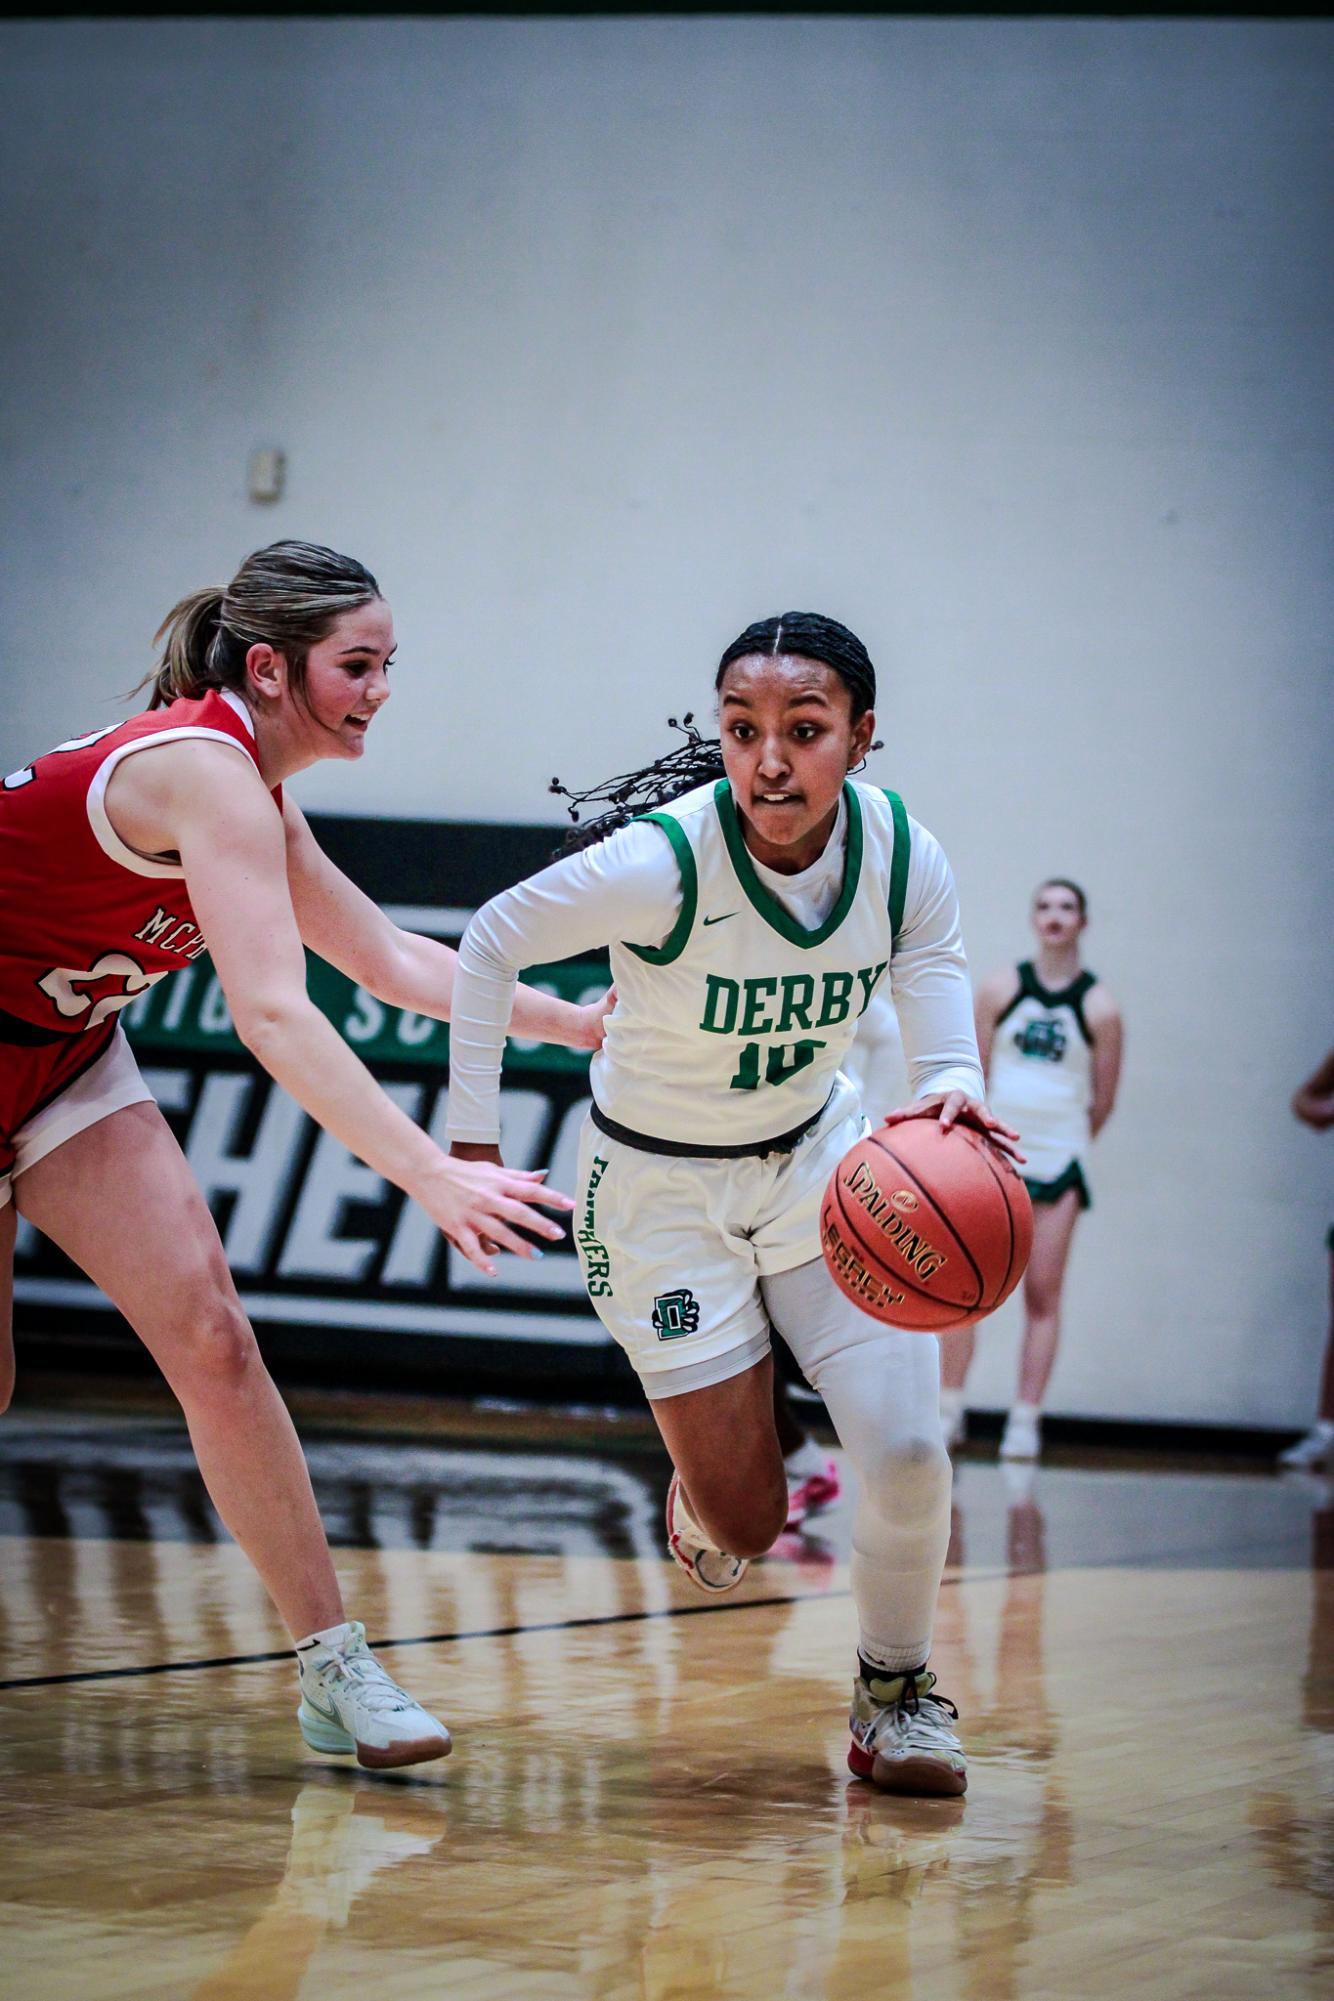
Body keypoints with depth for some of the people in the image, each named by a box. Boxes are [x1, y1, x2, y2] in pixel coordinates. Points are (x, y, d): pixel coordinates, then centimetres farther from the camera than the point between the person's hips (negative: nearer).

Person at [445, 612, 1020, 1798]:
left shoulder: (906, 861, -17)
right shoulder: (664, 862, -28)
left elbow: (943, 1055, -19)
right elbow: (493, 943, -15)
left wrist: (951, 1100, -43)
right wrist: (472, 1136, -15)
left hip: (818, 1158, 3)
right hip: (662, 1186, -3)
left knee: (908, 1453, -14)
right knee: (745, 1524, -2)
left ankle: (896, 1687, 14)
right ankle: (700, 1492, 38)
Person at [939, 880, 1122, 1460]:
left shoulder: (1098, 1007, -1)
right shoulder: (1001, 988, 4)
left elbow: (1103, 1099, 5)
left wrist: (1065, 1146, 9)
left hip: (1058, 1160, -1)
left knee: (1043, 1296, 0)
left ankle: (1025, 1421, 3)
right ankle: (949, 1409, 3)